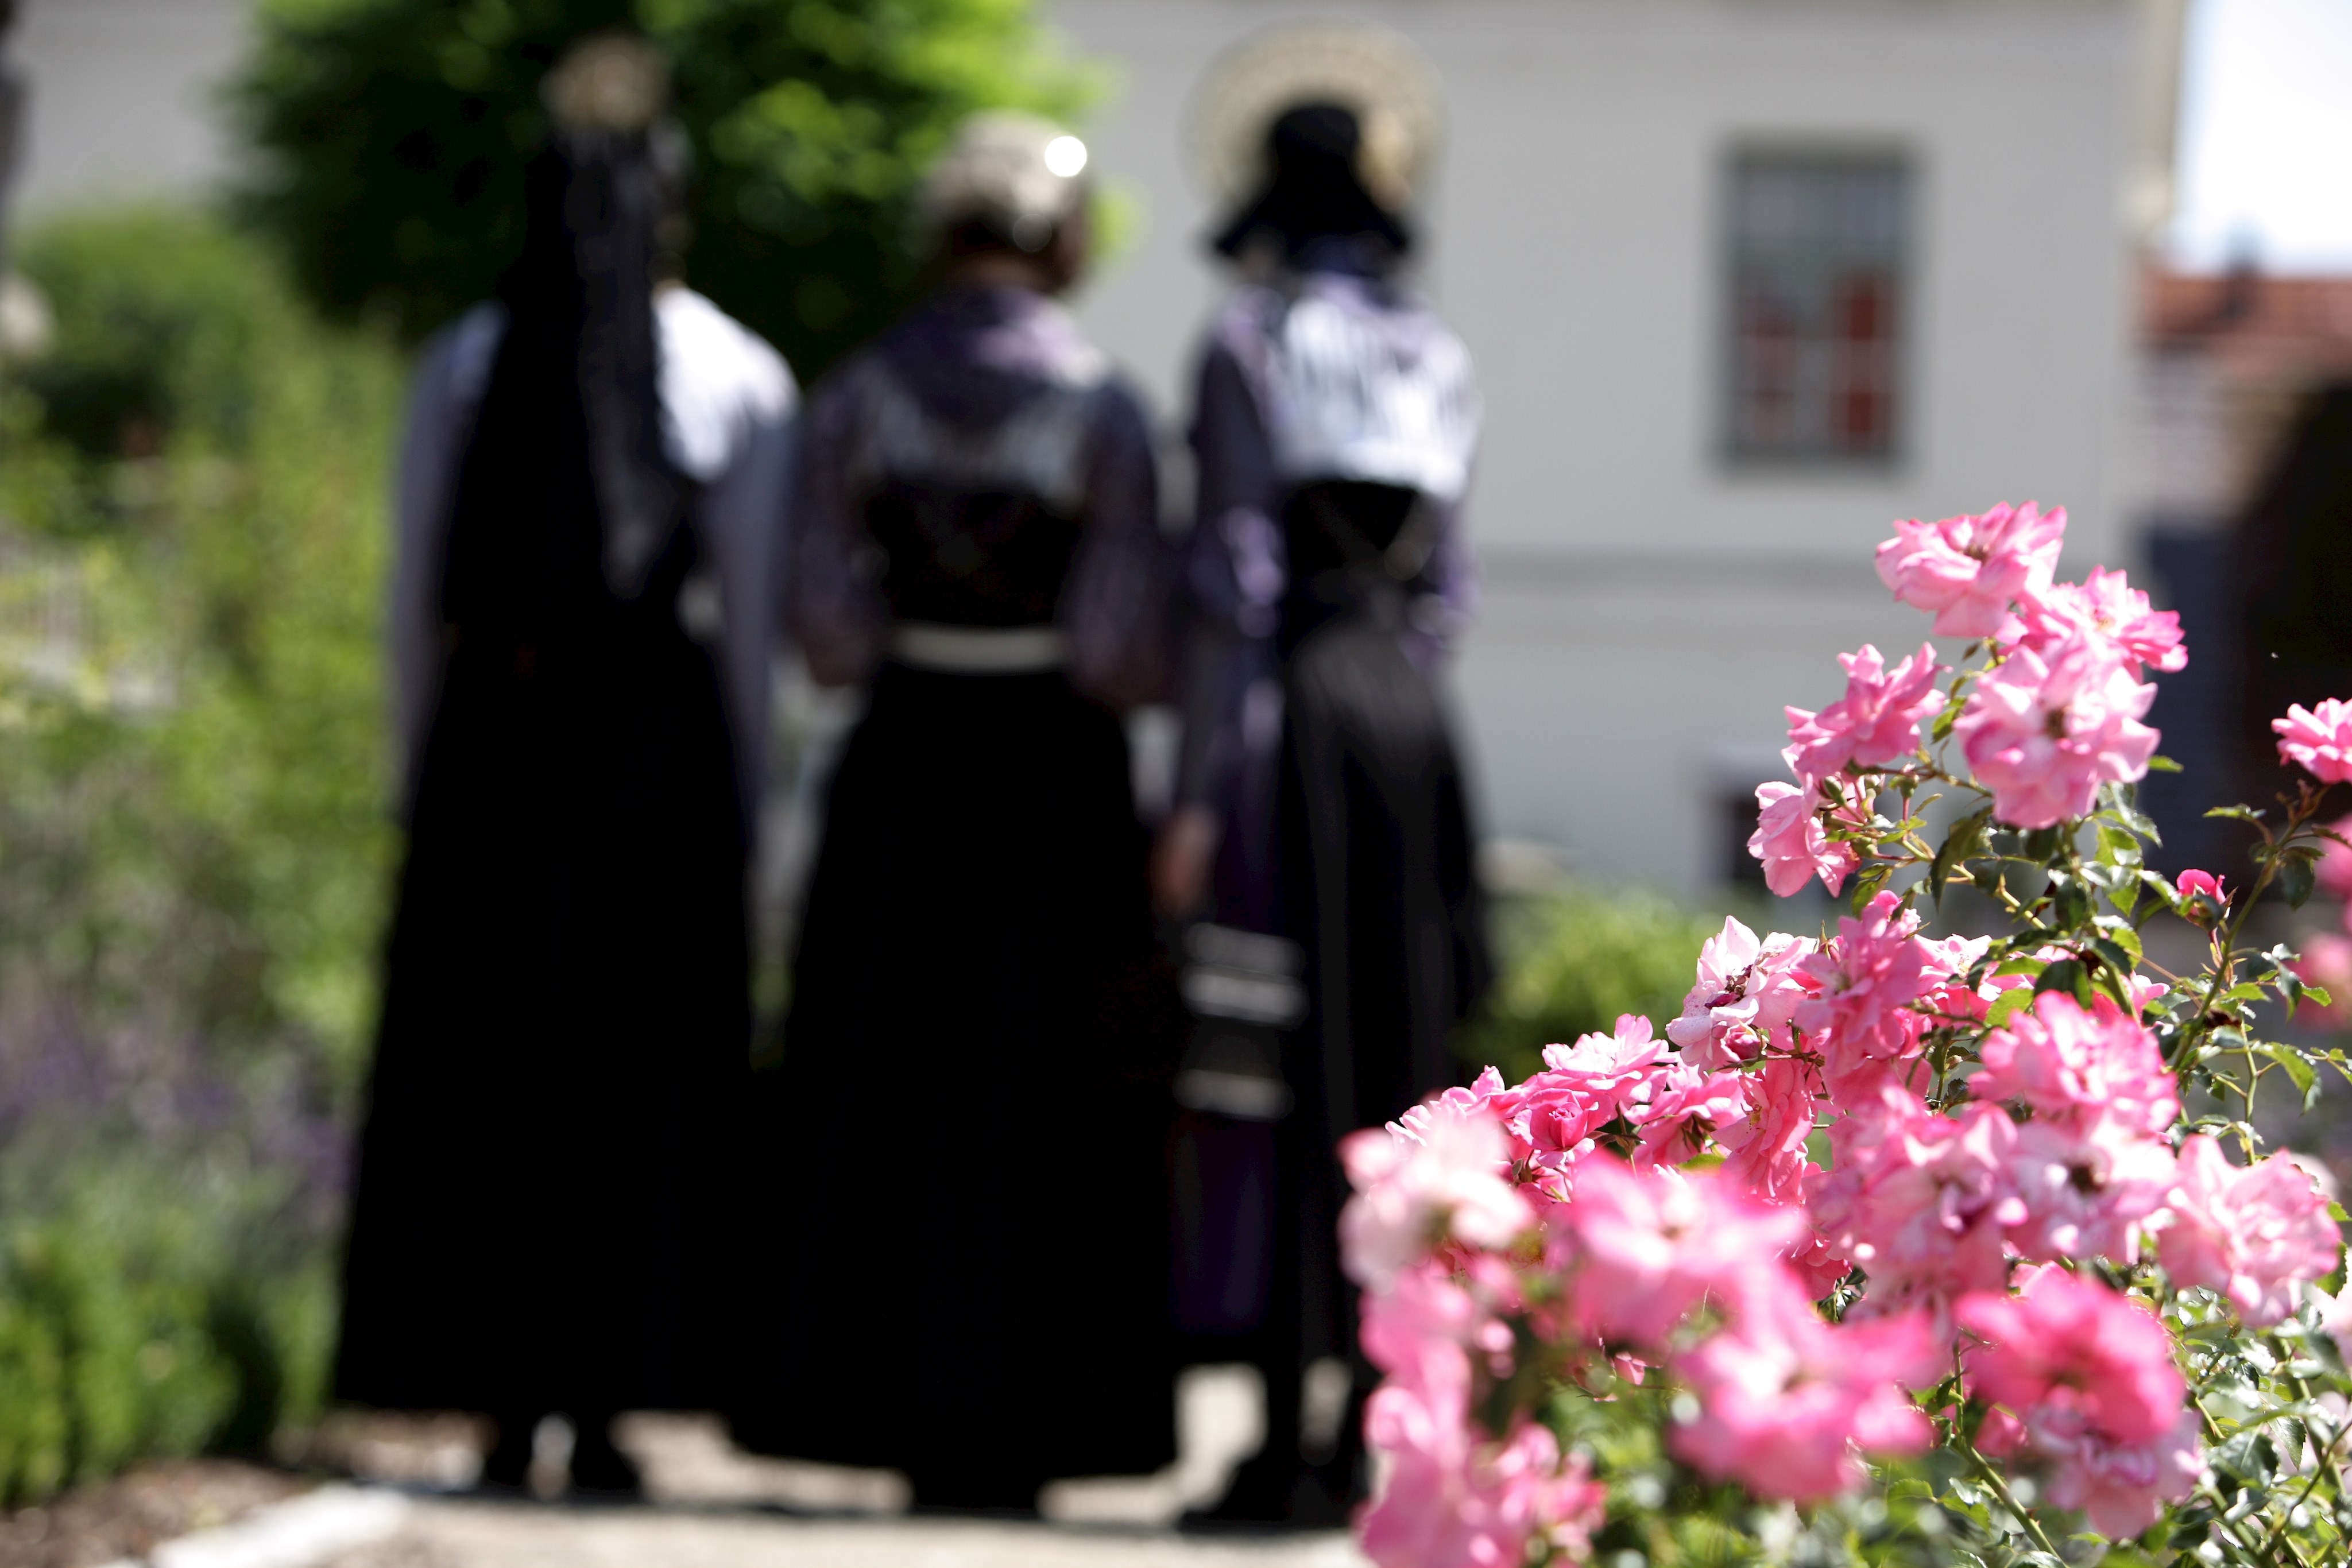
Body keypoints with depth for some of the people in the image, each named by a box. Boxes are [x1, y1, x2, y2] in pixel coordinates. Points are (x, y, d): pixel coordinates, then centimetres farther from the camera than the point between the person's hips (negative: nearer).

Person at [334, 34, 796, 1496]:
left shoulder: (467, 365, 4)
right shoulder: (740, 377, 2)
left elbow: (417, 593, 5)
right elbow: (757, 604, 1)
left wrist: (421, 773, 13)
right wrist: (745, 796, 7)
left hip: (493, 731, 1)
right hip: (665, 738, -1)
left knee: (479, 1057, 5)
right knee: (643, 1060, 3)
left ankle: (507, 1403, 4)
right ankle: (604, 1401, 0)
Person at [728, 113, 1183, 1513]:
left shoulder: (858, 397, 0)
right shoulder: (1102, 408, -7)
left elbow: (825, 632, -3)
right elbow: (1128, 652, -11)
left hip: (898, 777, 3)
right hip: (1055, 779, -2)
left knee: (881, 1098, 9)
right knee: (1036, 1108, 5)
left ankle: (887, 1410, 10)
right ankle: (999, 1434, 4)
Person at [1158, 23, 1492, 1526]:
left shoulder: (1253, 341, -3)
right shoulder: (1439, 355, 13)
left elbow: (1233, 577, -8)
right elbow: (1446, 580, 14)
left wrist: (1199, 791, -8)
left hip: (1299, 704, -5)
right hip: (1413, 715, 5)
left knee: (1306, 1071, -5)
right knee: (1400, 1062, 8)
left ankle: (1290, 1440, -7)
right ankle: (1376, 1427, 10)